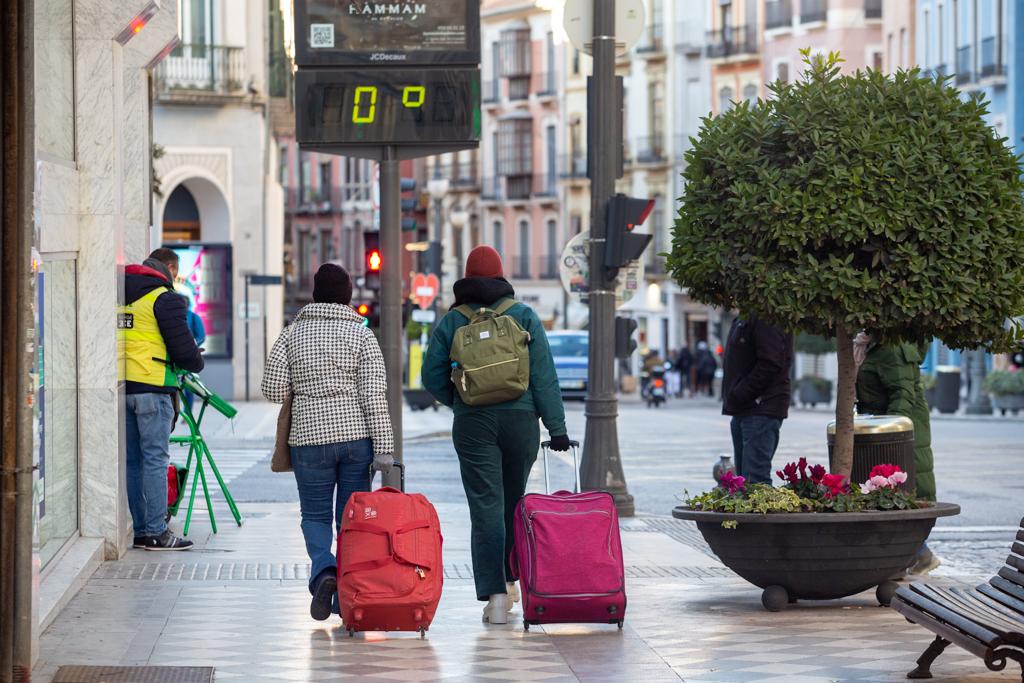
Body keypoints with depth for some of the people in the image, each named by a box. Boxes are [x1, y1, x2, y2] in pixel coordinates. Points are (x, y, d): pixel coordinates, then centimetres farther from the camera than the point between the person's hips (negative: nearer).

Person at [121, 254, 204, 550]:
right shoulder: (164, 299, -4)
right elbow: (182, 346, -9)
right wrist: (196, 362, 12)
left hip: (120, 388, 6)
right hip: (152, 388, -6)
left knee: (132, 460, 10)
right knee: (155, 459, -4)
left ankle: (140, 530, 13)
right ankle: (156, 532, -5)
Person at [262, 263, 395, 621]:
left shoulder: (292, 333, 3)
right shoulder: (361, 334, -1)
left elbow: (273, 389, -1)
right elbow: (374, 394, -8)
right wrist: (384, 447, -9)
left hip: (310, 437, 0)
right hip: (357, 435, 0)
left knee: (315, 515, 11)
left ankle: (324, 569, -17)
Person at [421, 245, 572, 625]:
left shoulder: (451, 321, 4)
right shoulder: (524, 316, 3)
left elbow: (433, 376, 3)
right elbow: (544, 375, -2)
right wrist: (556, 426, -2)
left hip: (473, 424, -1)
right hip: (521, 419, 1)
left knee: (486, 507, -4)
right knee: (514, 503, 18)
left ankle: (494, 596, -13)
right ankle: (509, 580, 29)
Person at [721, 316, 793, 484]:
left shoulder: (768, 319, -14)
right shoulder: (742, 321, 19)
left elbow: (770, 364, -22)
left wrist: (738, 396, -17)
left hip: (762, 408, -11)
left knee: (755, 479, -14)